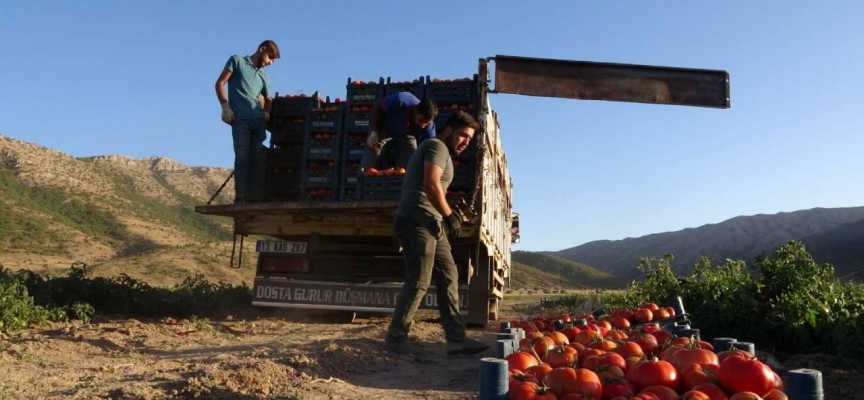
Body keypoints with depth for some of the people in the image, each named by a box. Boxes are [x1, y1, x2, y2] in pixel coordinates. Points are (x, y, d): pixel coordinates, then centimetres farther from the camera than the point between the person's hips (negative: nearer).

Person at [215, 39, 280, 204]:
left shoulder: (264, 76, 26)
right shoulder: (237, 61, 12)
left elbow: (268, 99, 27)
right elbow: (220, 83, 5)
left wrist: (266, 113, 5)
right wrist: (225, 106, -7)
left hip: (259, 122, 5)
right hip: (240, 119, -5)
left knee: (255, 159, -2)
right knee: (242, 156, -16)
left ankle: (252, 195, -3)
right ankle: (240, 196, -20)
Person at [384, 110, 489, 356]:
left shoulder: (443, 153, 26)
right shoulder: (437, 146, -5)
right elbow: (431, 184, -20)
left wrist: (447, 216, 14)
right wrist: (449, 216, -13)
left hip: (430, 224, 11)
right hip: (418, 221, -10)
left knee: (449, 278, 7)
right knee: (419, 283, -8)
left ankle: (456, 339, 8)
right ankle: (395, 339, 2)